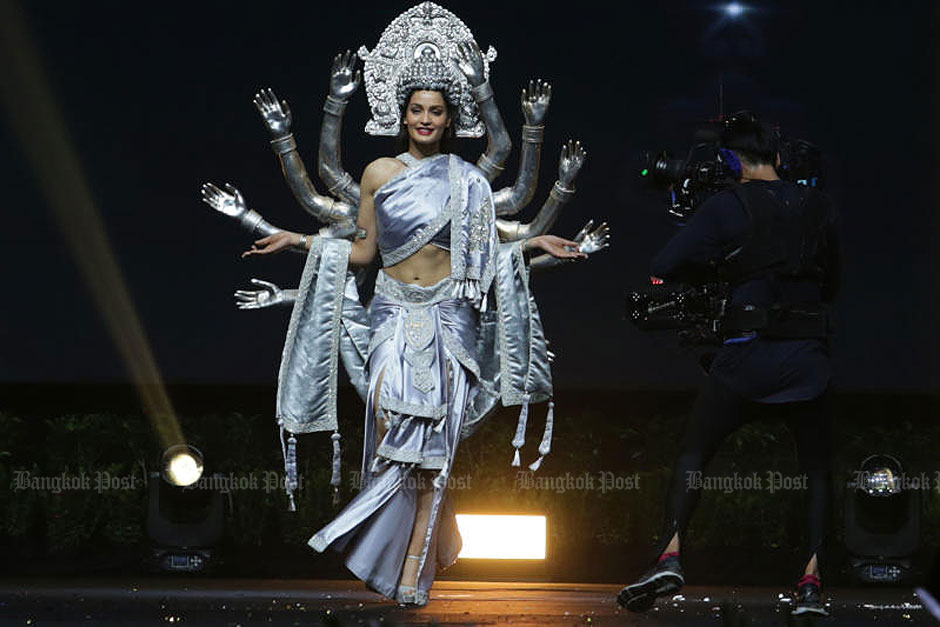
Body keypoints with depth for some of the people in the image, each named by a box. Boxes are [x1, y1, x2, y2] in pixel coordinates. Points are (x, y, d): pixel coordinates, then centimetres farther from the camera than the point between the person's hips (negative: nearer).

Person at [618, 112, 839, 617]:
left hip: (747, 350, -3)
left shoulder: (727, 206, -3)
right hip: (808, 356, 3)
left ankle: (670, 554, -10)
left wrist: (715, 267, 9)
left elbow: (665, 266, -7)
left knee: (693, 454, 10)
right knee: (816, 467, 16)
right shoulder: (817, 208, 10)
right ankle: (811, 580, 1)